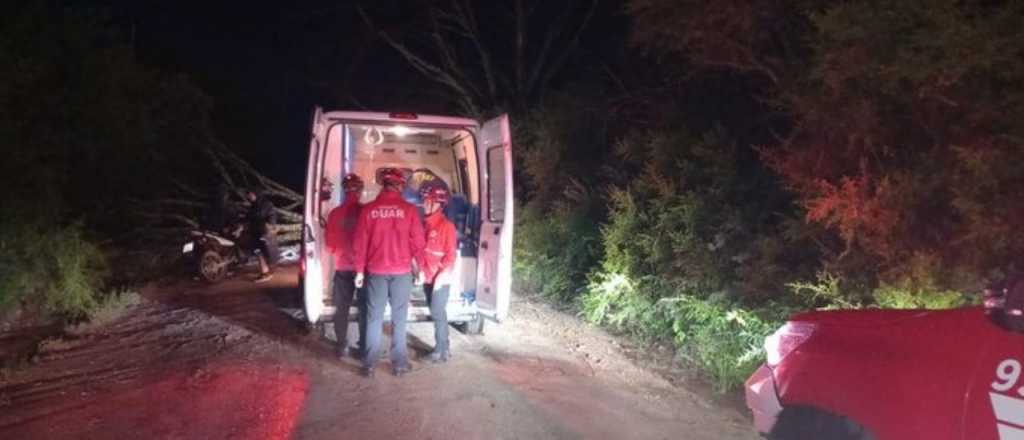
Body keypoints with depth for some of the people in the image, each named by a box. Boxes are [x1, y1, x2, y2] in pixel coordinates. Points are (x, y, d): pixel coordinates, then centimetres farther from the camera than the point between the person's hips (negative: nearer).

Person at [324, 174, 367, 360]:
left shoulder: (335, 213, -6)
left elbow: (329, 243, 3)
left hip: (342, 267, 2)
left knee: (341, 309, 12)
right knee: (364, 308, 9)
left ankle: (342, 347, 16)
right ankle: (364, 347, 12)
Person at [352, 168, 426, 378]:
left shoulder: (368, 209, -2)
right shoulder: (408, 209, -5)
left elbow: (360, 242, 0)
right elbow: (417, 242, -3)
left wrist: (359, 270, 7)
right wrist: (420, 266, 8)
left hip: (375, 271, 1)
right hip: (402, 272, -1)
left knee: (374, 317, 8)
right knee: (399, 318, 7)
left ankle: (369, 364, 10)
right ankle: (399, 363, 11)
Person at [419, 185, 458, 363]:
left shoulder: (446, 225, -11)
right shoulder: (424, 224, 10)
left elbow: (451, 254, -13)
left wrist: (442, 276, -17)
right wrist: (420, 271, 7)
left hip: (440, 279, -7)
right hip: (427, 277, 7)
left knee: (438, 312, -5)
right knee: (436, 312, 12)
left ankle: (441, 351, 4)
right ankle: (443, 348, 21)